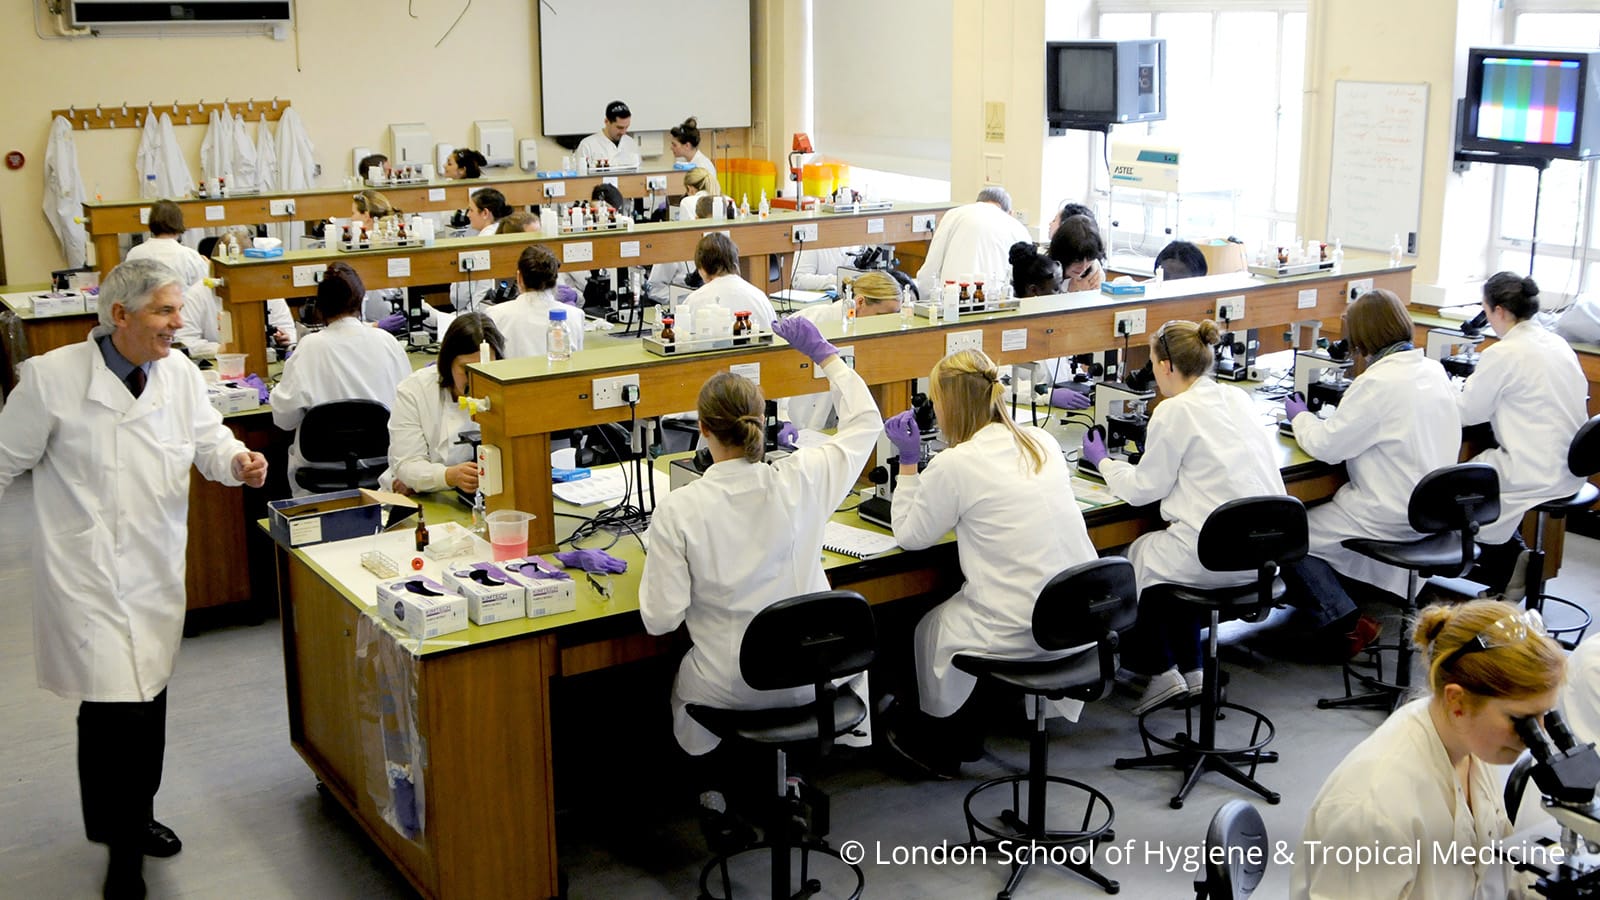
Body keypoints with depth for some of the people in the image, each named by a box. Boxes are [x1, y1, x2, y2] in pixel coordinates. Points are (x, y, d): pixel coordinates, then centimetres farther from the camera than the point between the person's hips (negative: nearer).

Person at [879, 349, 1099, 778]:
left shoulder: (954, 465, -14)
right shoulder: (1042, 442, 5)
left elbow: (909, 536, 0)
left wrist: (908, 461, 5)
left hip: (1021, 632, -7)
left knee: (929, 629, 22)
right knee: (958, 611, 30)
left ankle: (939, 746, 42)